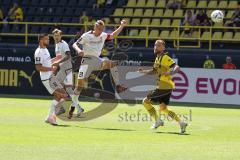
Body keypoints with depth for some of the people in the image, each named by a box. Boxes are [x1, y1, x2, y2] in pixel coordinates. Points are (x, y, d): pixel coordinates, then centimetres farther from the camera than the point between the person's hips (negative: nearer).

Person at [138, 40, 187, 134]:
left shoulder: (165, 58, -14)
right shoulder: (158, 58, 15)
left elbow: (177, 67, -23)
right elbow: (154, 71, 29)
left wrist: (171, 73, -42)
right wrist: (143, 71, 14)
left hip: (164, 87, -9)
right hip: (166, 87, 9)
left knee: (146, 101, -2)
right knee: (163, 109, 13)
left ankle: (157, 120, 3)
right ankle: (181, 123, 8)